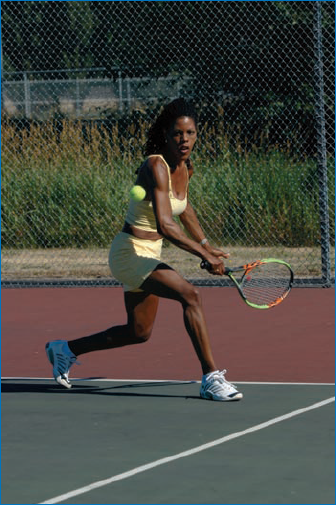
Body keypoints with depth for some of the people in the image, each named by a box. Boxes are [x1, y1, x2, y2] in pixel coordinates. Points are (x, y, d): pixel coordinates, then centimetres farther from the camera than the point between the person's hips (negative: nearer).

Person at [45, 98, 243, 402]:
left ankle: (66, 350, 37)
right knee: (190, 295, -28)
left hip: (149, 254, 10)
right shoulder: (156, 167, -24)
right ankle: (211, 378, -25)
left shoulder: (186, 168, 3)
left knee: (139, 333, 19)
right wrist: (204, 255, -36)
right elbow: (165, 224, -34)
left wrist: (206, 245, 22)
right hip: (130, 252, -10)